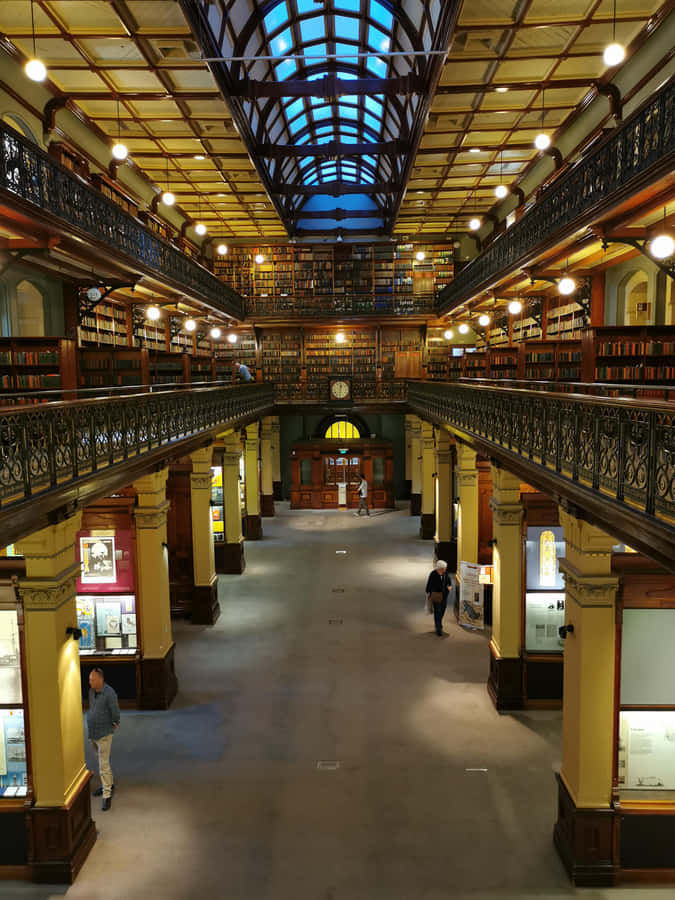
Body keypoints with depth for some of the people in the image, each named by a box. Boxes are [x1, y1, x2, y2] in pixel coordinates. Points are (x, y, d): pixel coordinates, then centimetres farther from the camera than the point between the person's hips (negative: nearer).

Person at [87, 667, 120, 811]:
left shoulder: (109, 693, -23)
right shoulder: (91, 691, 0)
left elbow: (115, 711, -16)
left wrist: (115, 724, -3)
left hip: (104, 734, -8)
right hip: (92, 732, 8)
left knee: (104, 764, -7)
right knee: (100, 761, 21)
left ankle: (107, 795, 0)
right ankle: (108, 784, 38)